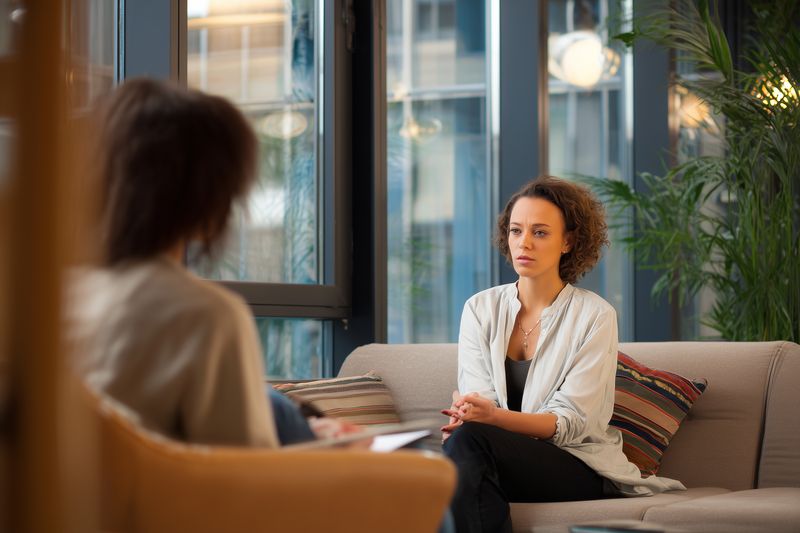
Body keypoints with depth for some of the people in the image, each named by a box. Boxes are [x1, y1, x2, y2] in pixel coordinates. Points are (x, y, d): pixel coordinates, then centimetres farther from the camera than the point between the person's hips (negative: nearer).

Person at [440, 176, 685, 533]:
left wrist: (493, 416, -29)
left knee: (469, 441, -31)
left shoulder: (595, 316, -3)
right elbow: (476, 402, 0)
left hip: (582, 468, -3)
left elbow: (570, 422, -10)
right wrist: (464, 416, -27)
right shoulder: (480, 309, 9)